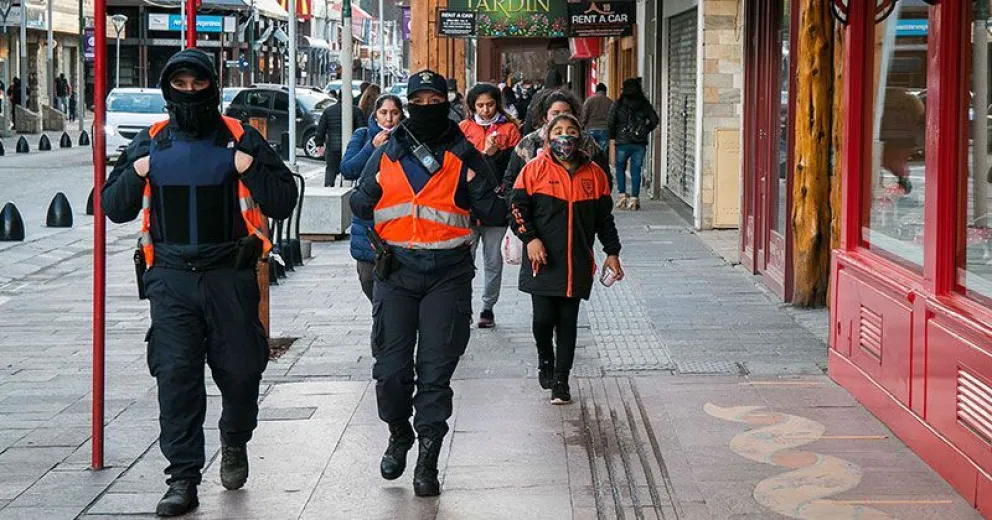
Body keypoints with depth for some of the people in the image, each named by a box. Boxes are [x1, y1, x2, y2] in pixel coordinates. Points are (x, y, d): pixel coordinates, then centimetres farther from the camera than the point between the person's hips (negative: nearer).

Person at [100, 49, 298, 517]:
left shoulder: (241, 140, 2)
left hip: (230, 276, -1)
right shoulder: (150, 143, 9)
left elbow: (284, 202, 2)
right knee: (175, 377, -4)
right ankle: (183, 480, 1)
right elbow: (113, 207, 13)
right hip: (171, 279, 1)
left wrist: (251, 169, -14)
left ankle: (234, 443, 36)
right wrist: (135, 175, -6)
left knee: (240, 371, 6)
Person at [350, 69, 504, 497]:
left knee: (436, 370, -2)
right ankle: (399, 435, 30)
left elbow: (487, 208, 5)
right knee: (391, 368, 3)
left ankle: (428, 461, 6)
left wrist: (510, 207, -15)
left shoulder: (463, 156, 3)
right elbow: (363, 204, 16)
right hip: (396, 271, 2)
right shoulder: (386, 155, 10)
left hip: (448, 273, -2)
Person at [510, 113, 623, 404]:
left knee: (568, 322, 5)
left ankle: (561, 380, 15)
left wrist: (612, 252, 12)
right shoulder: (535, 169, 0)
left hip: (578, 264, 2)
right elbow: (518, 207, 0)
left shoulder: (593, 173, 8)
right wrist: (530, 238, -13)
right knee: (543, 317, -9)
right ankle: (545, 361, 21)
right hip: (543, 260, -2)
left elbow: (604, 217, 15)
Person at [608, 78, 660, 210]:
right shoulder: (644, 104, 3)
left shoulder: (618, 104, -4)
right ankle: (634, 199, 2)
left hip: (622, 142, -2)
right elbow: (654, 120, 4)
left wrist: (612, 136, 8)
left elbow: (610, 122, -7)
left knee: (620, 168, 14)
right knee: (636, 170, 6)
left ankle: (622, 195, 4)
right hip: (640, 144, 2)